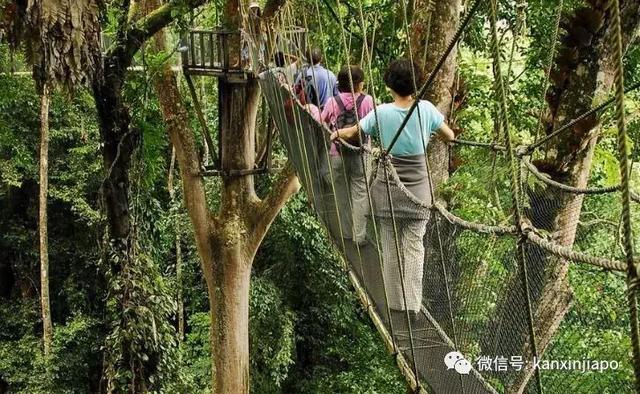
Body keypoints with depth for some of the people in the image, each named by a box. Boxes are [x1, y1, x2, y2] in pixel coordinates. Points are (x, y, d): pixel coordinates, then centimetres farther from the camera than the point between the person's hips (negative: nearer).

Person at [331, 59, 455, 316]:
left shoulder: (382, 112, -8)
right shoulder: (425, 109, -5)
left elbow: (351, 133, 4)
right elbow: (450, 137, 7)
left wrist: (335, 133, 25)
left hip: (388, 186, 0)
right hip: (418, 186, 1)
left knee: (390, 245, 9)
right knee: (414, 245, 4)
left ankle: (395, 302, 14)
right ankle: (412, 304, 0)